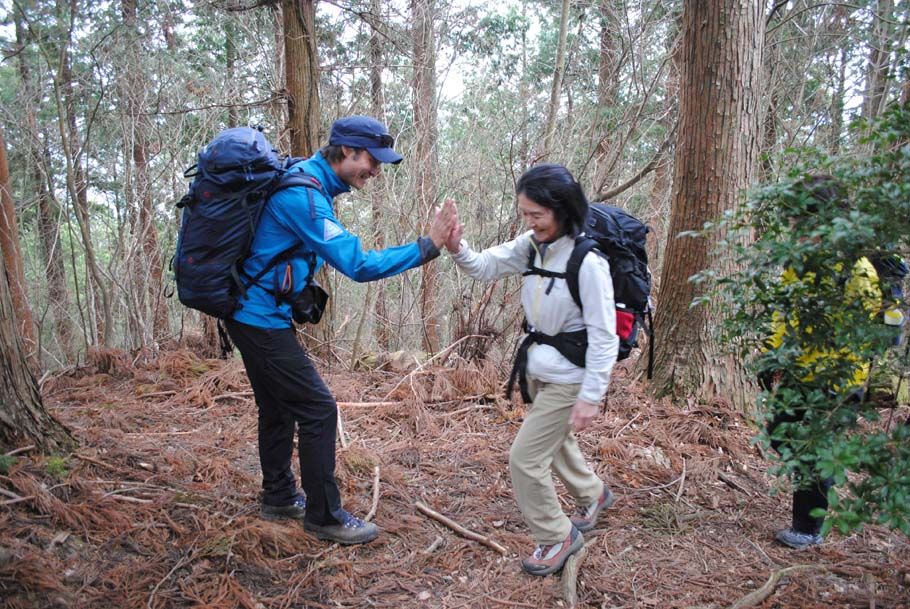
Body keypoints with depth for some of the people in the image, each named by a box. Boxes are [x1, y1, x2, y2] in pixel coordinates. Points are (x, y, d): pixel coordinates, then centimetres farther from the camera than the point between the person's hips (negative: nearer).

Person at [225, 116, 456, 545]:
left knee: (279, 407, 19)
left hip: (251, 315, 10)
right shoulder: (304, 196, -23)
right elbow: (358, 265, -28)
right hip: (263, 319, -10)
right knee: (318, 409, -6)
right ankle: (324, 516, 7)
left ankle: (278, 496, 35)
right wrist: (426, 248, -26)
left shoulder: (307, 181, 9)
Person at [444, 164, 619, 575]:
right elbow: (486, 268, 1)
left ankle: (557, 538, 21)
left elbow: (603, 336, -22)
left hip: (568, 378, -8)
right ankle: (592, 495, 56)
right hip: (538, 369, 8)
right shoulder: (532, 245, -5)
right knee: (555, 441, 27)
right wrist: (456, 248, -19)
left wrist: (591, 396, -21)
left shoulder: (588, 261, -26)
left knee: (525, 458, -3)